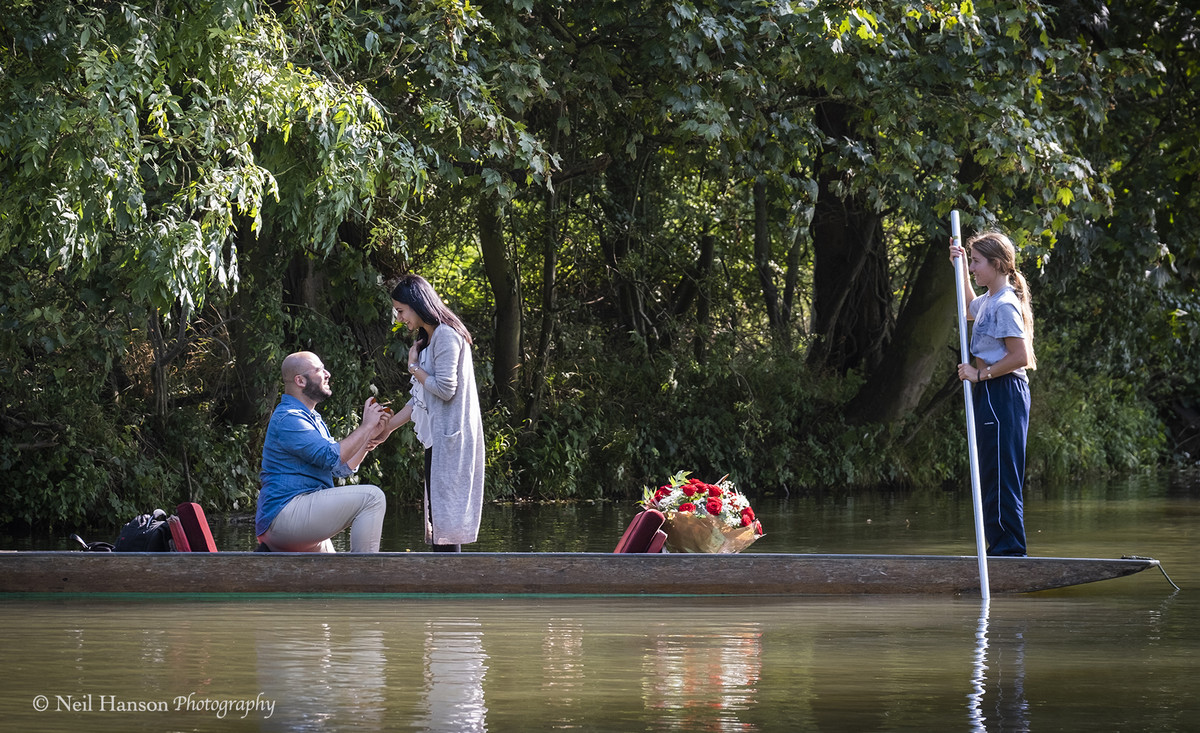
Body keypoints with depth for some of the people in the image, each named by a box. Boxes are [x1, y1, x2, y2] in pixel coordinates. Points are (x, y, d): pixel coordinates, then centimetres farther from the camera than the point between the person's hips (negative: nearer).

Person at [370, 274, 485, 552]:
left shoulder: (446, 335, -11)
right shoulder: (428, 339, 20)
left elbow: (445, 388, -19)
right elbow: (420, 398, 22)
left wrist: (414, 367, -5)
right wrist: (387, 428, 21)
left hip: (450, 436, -10)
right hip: (437, 437, 10)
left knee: (445, 513, -12)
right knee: (436, 512, 6)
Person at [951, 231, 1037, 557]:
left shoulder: (1005, 305, -16)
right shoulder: (989, 301, 14)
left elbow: (1020, 356, -22)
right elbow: (970, 308, 40)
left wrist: (980, 373, -16)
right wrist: (960, 268, 31)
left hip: (1002, 392, -10)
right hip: (993, 394, 10)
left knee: (1001, 476, -9)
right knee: (994, 477, 11)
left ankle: (1009, 548, -8)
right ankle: (1002, 548, 15)